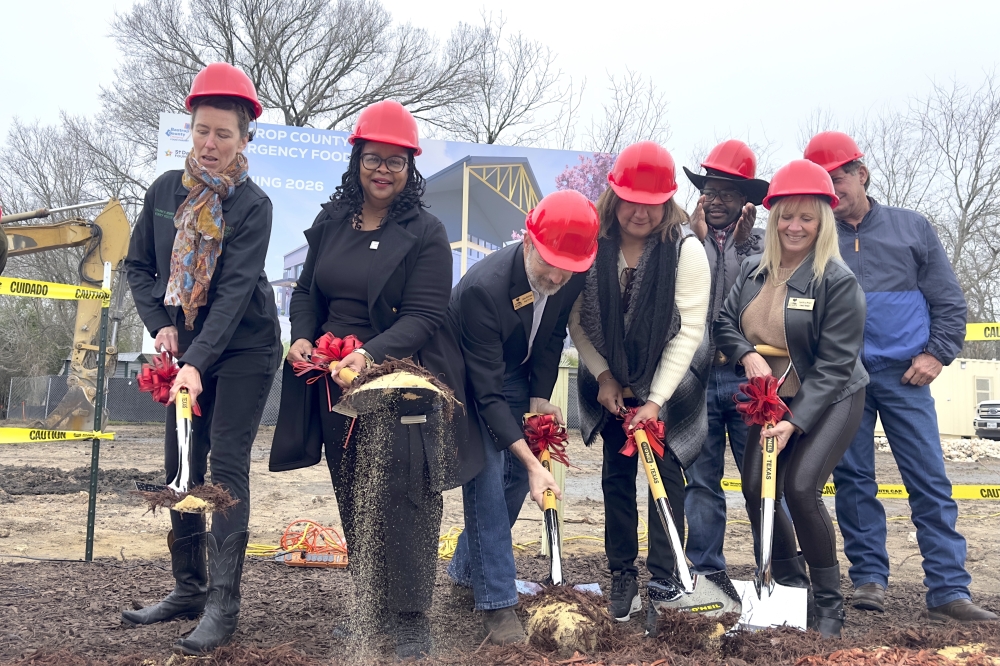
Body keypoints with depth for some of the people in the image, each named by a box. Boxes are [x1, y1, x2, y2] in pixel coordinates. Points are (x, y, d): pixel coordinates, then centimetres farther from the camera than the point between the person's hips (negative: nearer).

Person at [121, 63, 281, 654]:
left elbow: (235, 290, -22)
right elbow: (139, 265, 11)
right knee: (181, 467, 8)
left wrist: (196, 362, -30)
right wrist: (160, 324, -4)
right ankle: (189, 588, 21)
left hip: (244, 350, -5)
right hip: (186, 350, 6)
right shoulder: (165, 191, 2)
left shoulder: (253, 205, -14)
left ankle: (224, 604, -4)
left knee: (227, 467, -9)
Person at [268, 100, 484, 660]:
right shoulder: (331, 223, 9)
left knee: (401, 500, -6)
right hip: (337, 386, 5)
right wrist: (303, 338, -4)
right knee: (354, 503, 12)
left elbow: (423, 317, -14)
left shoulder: (425, 232, -7)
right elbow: (307, 292, 16)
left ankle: (411, 621, 5)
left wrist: (371, 354, -28)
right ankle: (372, 612, 25)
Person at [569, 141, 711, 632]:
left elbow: (688, 330, -18)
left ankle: (664, 583, 4)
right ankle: (622, 577, 17)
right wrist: (603, 376, -9)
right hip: (611, 381, 3)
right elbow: (577, 320, -5)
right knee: (616, 475, 6)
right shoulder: (592, 245, -14)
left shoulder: (686, 250, -19)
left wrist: (656, 400, -20)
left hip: (670, 380, -2)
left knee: (665, 473, -4)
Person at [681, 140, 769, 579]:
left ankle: (785, 571, 10)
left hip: (747, 377, -1)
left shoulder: (761, 243, 9)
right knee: (701, 481, 8)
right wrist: (700, 239, -5)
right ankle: (705, 572, 16)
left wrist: (740, 244, -6)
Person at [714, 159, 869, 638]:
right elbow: (725, 321, 8)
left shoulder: (838, 281, -17)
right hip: (772, 400, 6)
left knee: (801, 487, -20)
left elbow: (834, 365, -19)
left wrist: (795, 422, -27)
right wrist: (747, 355, -14)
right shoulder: (753, 270, 2)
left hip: (830, 401, -5)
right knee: (756, 488, -6)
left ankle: (830, 604, 0)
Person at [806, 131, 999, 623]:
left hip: (904, 374, 0)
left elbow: (949, 300, 9)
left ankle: (949, 591, 2)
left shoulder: (912, 228, 9)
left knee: (931, 483, -2)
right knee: (854, 481, 5)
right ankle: (869, 578, 15)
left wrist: (937, 353, -3)